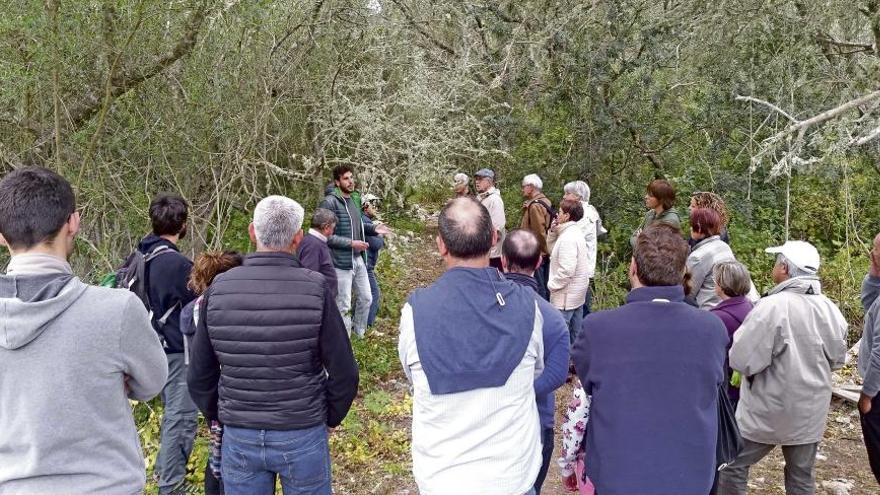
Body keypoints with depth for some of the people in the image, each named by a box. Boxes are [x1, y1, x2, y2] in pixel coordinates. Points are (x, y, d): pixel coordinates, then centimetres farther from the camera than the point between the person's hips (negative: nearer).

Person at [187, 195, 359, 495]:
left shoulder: (219, 288, -8)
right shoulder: (314, 288, -15)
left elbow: (199, 376, 0)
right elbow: (343, 373, -11)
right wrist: (331, 417, 6)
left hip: (239, 437, 2)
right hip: (303, 436, -2)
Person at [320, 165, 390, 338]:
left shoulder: (354, 199, 9)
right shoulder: (330, 202, -16)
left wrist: (373, 229, 4)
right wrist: (351, 243, -22)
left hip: (359, 259, 8)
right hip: (342, 261, -8)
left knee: (366, 298, 18)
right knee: (344, 306, 1)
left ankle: (359, 333, 38)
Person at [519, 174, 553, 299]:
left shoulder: (535, 206, -18)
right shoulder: (545, 202, 12)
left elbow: (539, 232, -20)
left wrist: (542, 250, -15)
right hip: (545, 253, 10)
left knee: (538, 288, -3)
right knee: (545, 287, 16)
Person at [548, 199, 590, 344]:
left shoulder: (567, 238, -21)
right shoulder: (576, 233, 11)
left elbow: (567, 270, -27)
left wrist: (552, 284, -14)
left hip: (566, 296, -10)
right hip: (578, 293, 10)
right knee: (576, 332, 17)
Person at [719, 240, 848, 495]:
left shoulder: (772, 306, -24)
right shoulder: (831, 310, -4)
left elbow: (742, 359, -23)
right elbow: (837, 359, 9)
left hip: (767, 410, -6)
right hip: (810, 411, 6)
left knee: (734, 465, 10)